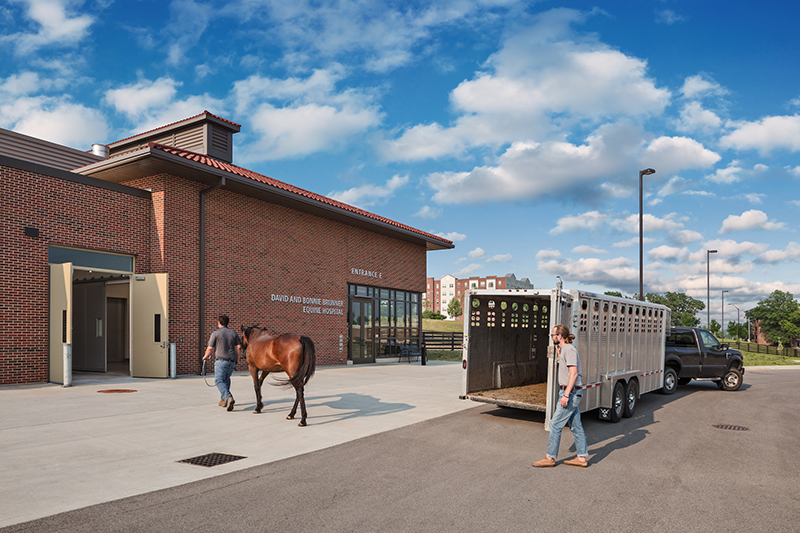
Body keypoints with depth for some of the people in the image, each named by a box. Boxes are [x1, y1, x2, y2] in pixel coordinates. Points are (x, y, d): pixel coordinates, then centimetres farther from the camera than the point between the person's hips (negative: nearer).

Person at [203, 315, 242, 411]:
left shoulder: (215, 333, -1)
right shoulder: (234, 333, 11)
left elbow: (210, 348, -4)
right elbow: (239, 347, 4)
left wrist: (205, 357, 15)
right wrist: (237, 360, 16)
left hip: (221, 360, -5)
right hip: (232, 361, 5)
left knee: (219, 380, -8)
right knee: (226, 379, 23)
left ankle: (228, 397, -30)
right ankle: (224, 399, 20)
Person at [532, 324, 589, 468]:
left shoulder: (569, 349, -16)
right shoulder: (564, 349, 14)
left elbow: (574, 373, -22)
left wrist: (566, 395, -26)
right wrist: (559, 353, 23)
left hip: (571, 392, -10)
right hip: (572, 392, 10)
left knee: (555, 424, -4)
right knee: (575, 426, 12)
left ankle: (550, 458, 3)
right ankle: (582, 458, 18)